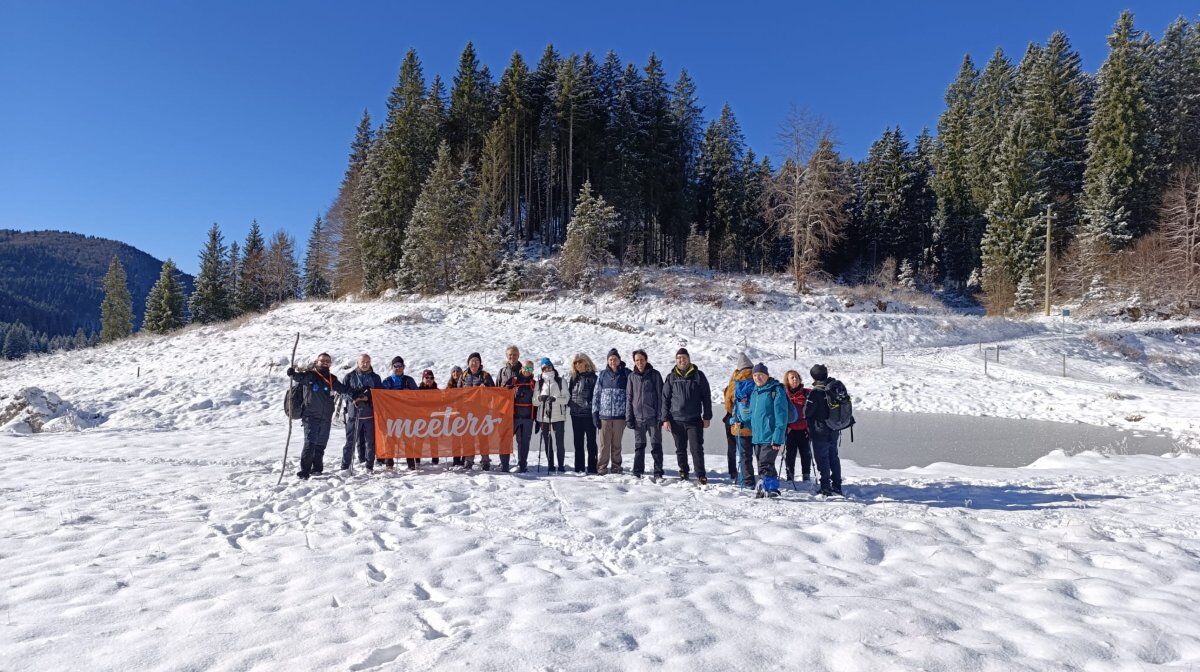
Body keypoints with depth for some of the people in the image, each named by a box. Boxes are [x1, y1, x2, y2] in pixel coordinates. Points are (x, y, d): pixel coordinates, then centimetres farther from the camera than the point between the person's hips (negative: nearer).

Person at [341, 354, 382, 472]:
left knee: (370, 441, 2)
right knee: (350, 440, -1)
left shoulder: (375, 377, 13)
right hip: (354, 412, -1)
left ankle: (370, 466, 9)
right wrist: (354, 398, -10)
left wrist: (368, 397, -6)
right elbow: (342, 390, 3)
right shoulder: (350, 376, 9)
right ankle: (345, 466, 6)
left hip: (370, 413, 1)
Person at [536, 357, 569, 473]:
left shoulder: (560, 381, 6)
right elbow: (535, 401, 7)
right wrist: (540, 398, -15)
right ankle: (550, 465, 13)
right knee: (547, 442, 5)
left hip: (558, 415, -2)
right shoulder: (539, 382, 11)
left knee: (559, 442, -5)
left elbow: (566, 398, -1)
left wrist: (555, 399, -18)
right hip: (543, 416, 2)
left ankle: (561, 465, 3)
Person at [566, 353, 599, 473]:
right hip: (575, 414, 5)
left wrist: (590, 406, -13)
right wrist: (568, 403, 4)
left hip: (588, 414, -5)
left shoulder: (592, 377, -3)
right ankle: (579, 468, 17)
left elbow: (596, 395, -7)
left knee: (591, 442, 3)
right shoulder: (573, 378, 12)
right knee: (578, 443, 10)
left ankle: (592, 468, 7)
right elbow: (568, 393, 17)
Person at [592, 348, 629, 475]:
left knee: (617, 443, 7)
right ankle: (602, 467, 6)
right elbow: (596, 394, 10)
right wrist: (595, 413, 4)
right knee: (604, 443, -1)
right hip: (604, 414, 1)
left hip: (620, 415, -1)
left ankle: (616, 466, 18)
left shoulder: (626, 374, 3)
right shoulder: (603, 375, 9)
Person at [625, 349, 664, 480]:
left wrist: (660, 416, -8)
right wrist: (629, 417, 3)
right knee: (639, 446, 9)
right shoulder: (632, 376, 7)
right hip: (638, 417, 2)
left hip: (653, 416, -2)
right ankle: (637, 473, 15)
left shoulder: (655, 375, 0)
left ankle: (658, 473, 4)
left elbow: (660, 396, -2)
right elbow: (629, 397, 9)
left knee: (656, 445, -1)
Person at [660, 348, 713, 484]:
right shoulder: (671, 377, 6)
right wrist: (665, 419, -1)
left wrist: (707, 417, 0)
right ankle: (683, 472, 25)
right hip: (676, 420, 2)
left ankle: (701, 475, 1)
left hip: (694, 420, -2)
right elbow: (665, 399, 6)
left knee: (697, 448, -4)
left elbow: (706, 397, 4)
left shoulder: (698, 375, 3)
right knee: (680, 449, 11)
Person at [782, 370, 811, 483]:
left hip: (804, 429, 0)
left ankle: (806, 477, 16)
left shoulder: (806, 393, 3)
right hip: (790, 430, 0)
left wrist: (810, 425, -1)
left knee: (806, 453, 5)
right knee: (790, 454, 4)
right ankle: (789, 477, 15)